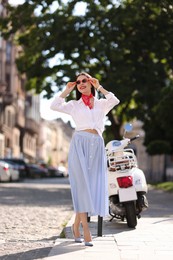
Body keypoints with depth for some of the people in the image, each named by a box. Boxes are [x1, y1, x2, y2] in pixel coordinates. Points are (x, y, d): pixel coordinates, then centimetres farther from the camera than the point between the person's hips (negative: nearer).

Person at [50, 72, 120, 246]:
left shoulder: (102, 104, 18)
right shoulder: (74, 105, 16)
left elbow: (115, 101, -3)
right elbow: (54, 106, 2)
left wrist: (99, 87, 4)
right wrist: (67, 91, 9)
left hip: (97, 146, 2)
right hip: (80, 143, -2)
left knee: (94, 185, -1)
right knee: (82, 184, -10)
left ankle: (76, 224, 11)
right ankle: (85, 229, -14)